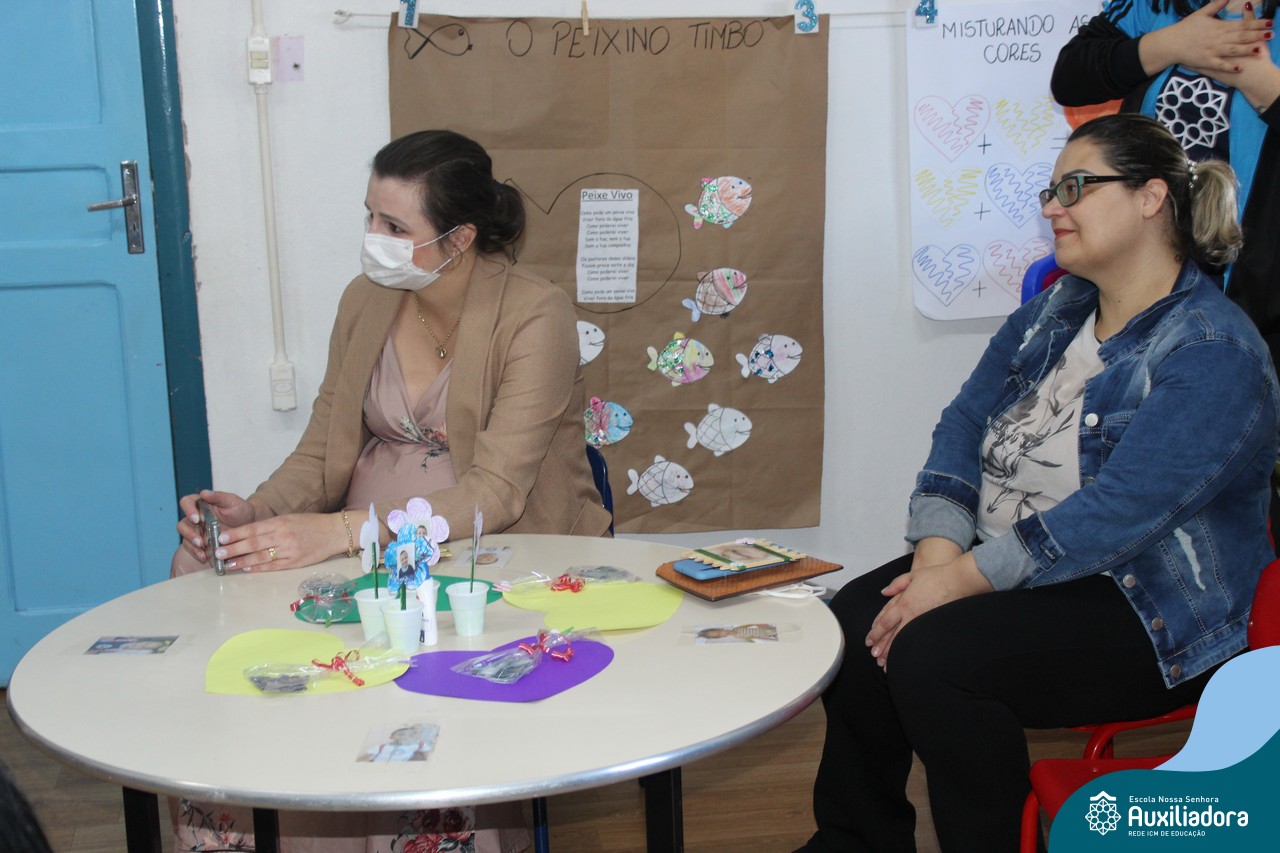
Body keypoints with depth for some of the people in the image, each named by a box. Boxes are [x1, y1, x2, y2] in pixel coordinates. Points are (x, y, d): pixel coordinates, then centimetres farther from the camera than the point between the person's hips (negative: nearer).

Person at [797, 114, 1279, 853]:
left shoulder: (1214, 353, -17)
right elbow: (964, 426, 4)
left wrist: (963, 579, -26)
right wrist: (938, 553, -13)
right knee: (854, 622, -14)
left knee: (932, 651, -28)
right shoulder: (1051, 314, 11)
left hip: (1149, 615, -8)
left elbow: (1114, 515, -26)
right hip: (1000, 568, 8)